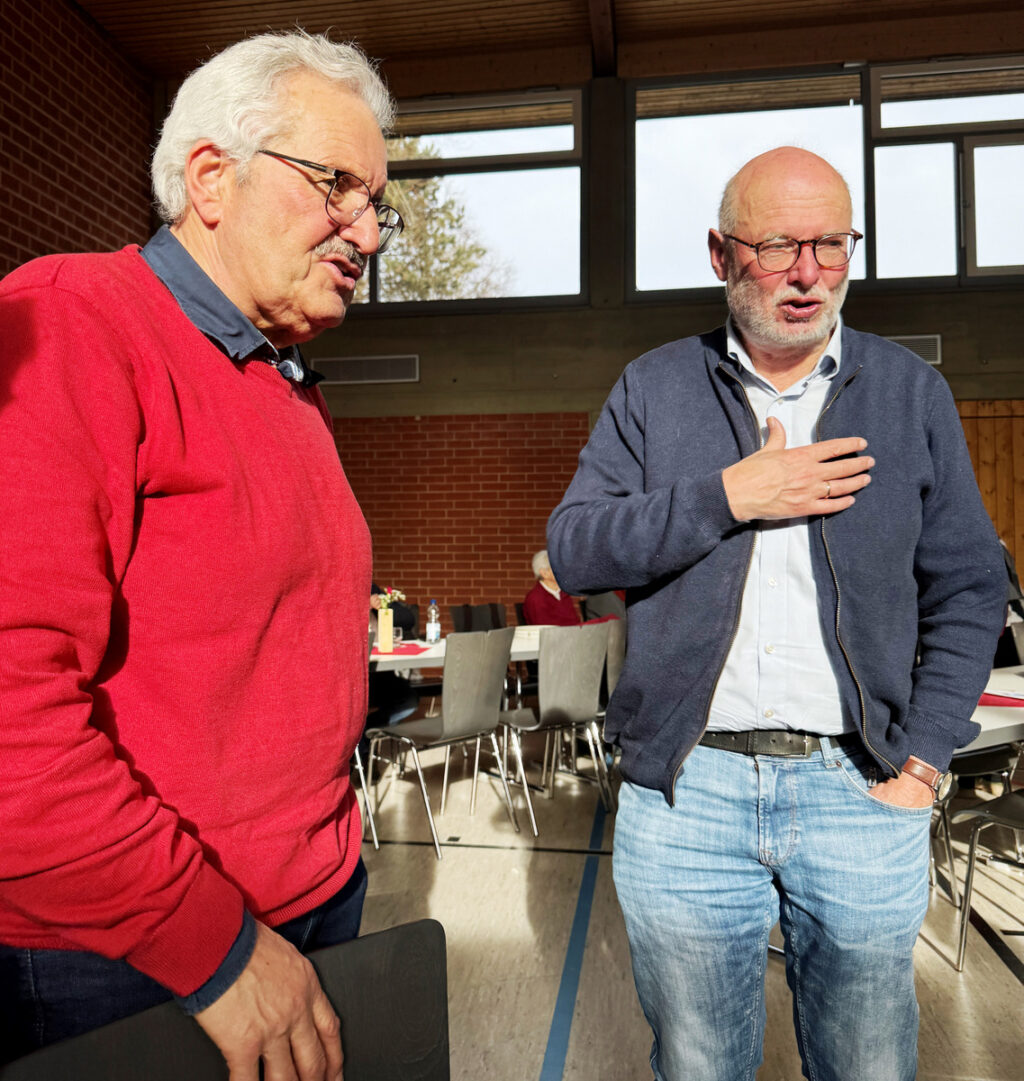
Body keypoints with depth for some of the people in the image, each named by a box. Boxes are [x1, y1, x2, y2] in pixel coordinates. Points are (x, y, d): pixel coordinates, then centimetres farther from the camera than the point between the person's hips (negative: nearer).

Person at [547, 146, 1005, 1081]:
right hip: (683, 792, 0)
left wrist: (922, 757, -2)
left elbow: (967, 589, 7)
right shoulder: (653, 388, 5)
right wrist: (726, 496, -14)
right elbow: (572, 549, -4)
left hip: (859, 792, 1)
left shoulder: (912, 392, 7)